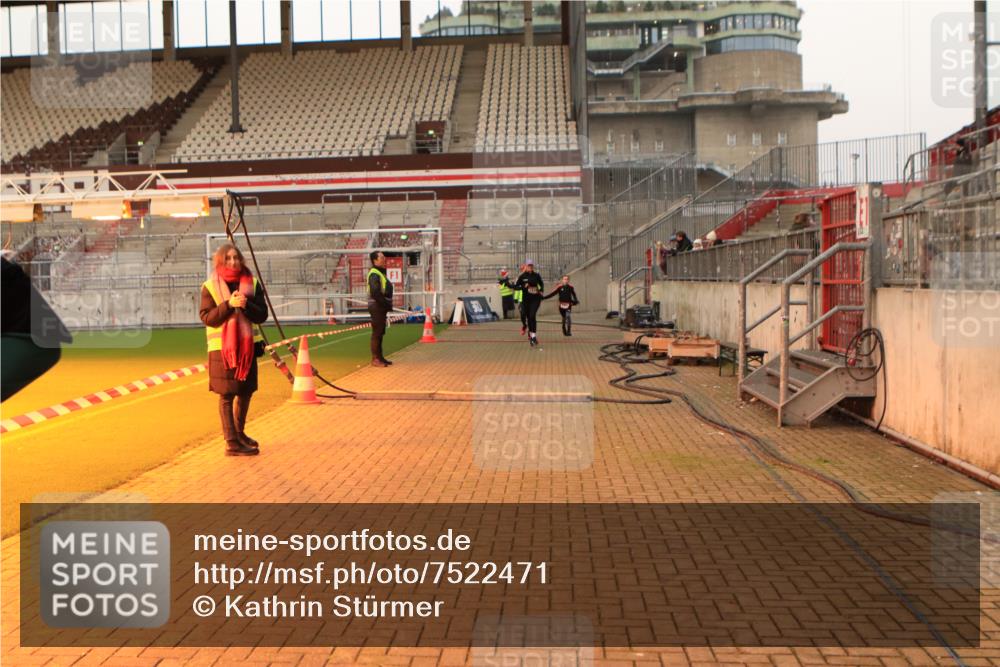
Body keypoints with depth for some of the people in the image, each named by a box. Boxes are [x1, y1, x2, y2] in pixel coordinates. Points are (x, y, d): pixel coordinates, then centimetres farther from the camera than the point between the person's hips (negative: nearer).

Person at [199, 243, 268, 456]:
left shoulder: (252, 283, 4)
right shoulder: (210, 287, -3)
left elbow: (262, 315, -1)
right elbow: (206, 317, -10)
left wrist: (246, 305, -19)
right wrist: (228, 304, -22)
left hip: (247, 345, 4)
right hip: (222, 347, -4)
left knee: (245, 391, 14)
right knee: (227, 395, -3)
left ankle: (239, 433, 33)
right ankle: (231, 443, 1)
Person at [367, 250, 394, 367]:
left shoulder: (380, 272, 17)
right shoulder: (374, 274, -15)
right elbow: (375, 293, -24)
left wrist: (388, 304, 9)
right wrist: (386, 303, -18)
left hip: (381, 307, 10)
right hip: (376, 307, -10)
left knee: (380, 333, 15)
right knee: (376, 333, -7)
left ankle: (380, 357, 22)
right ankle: (375, 359, -3)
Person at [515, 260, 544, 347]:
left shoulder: (536, 276, 2)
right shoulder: (522, 276, -1)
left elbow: (542, 284, 18)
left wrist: (541, 290, 1)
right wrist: (523, 287, -17)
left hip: (535, 299, -1)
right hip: (526, 299, 1)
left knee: (532, 316, -17)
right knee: (529, 317, 8)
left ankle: (533, 335, -17)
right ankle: (532, 336, 25)